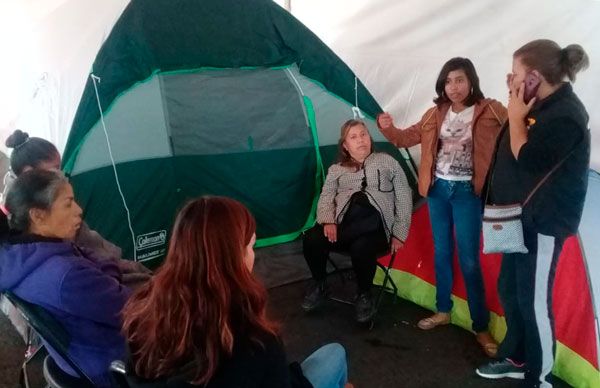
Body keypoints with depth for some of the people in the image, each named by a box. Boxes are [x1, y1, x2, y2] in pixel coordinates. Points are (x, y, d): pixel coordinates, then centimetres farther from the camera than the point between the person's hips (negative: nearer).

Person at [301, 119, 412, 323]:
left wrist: (399, 233, 1)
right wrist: (328, 222, -13)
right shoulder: (336, 169, 21)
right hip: (343, 222, 2)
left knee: (361, 247, -37)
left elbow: (404, 197, 11)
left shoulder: (386, 161, 15)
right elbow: (325, 198, 9)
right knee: (312, 240, -28)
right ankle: (319, 285, 2)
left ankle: (364, 295, -6)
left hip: (375, 226, -2)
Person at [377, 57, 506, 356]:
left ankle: (481, 327, 11)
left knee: (468, 260, -2)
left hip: (467, 192, -5)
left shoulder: (489, 111, -8)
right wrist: (388, 128, -7)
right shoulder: (435, 114, 6)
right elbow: (408, 137, 11)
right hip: (438, 189, 5)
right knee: (441, 253, 15)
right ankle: (443, 311, 32)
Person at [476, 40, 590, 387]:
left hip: (544, 221, -10)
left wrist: (515, 115, -14)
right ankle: (516, 359, 35)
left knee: (534, 299, -1)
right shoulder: (542, 105, 10)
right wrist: (517, 110, 2)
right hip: (522, 216, 10)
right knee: (509, 289, 18)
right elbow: (514, 150, 10)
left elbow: (526, 159, -24)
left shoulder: (565, 114, -20)